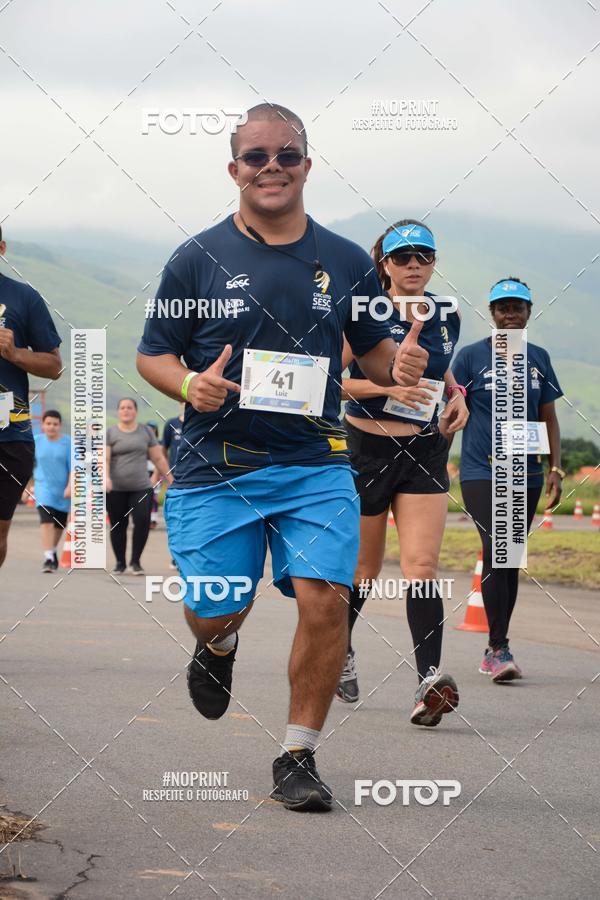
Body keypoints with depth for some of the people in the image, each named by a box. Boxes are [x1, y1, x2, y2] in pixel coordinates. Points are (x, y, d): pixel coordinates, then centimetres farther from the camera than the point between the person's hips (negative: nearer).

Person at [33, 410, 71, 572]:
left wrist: (70, 486, -19)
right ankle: (48, 558, -23)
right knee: (46, 521, -18)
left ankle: (53, 551, 39)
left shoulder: (68, 442, -5)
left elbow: (73, 467, -8)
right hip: (44, 488, -1)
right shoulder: (36, 441, 1)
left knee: (59, 524, 14)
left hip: (62, 490, 1)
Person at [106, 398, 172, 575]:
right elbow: (104, 458, -8)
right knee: (118, 526, 3)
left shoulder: (146, 432, 11)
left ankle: (135, 561, -4)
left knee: (142, 520, -15)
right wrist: (106, 477, -25)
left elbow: (158, 459, 12)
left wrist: (171, 480, 8)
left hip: (141, 487, 1)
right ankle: (120, 562, 17)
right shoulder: (109, 433, 4)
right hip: (116, 489, -1)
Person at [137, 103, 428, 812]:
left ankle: (298, 758, 2)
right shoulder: (198, 258, 2)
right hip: (214, 470, 0)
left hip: (315, 467, 1)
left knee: (324, 600, -15)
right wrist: (189, 385, -16)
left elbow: (371, 349, 18)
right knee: (214, 613, 3)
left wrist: (399, 365, -6)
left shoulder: (346, 262, 8)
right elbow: (152, 355, 6)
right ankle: (219, 647, 44)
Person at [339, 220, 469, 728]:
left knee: (422, 566, -12)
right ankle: (339, 650, 37)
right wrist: (389, 387, -23)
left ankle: (429, 681, -21)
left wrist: (457, 396, 4)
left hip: (425, 453, 2)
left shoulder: (447, 318, 7)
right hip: (367, 449, -2)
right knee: (365, 567, 10)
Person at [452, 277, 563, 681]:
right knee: (497, 550, -18)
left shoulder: (538, 358, 11)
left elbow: (549, 419, 15)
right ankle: (499, 648, -17)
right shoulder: (471, 356, -1)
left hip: (526, 476, 4)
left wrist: (556, 469, 6)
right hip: (481, 472, -4)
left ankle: (495, 649, 18)